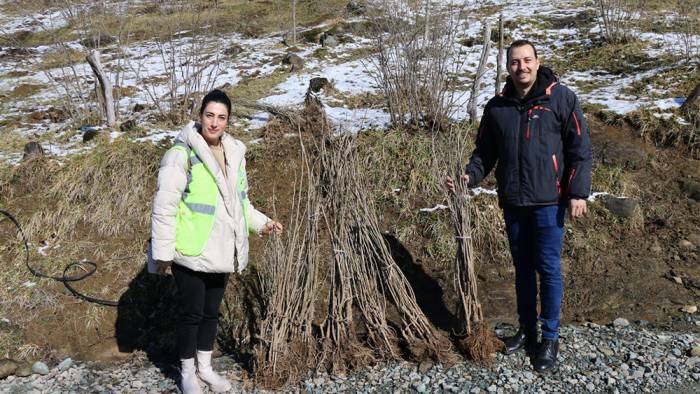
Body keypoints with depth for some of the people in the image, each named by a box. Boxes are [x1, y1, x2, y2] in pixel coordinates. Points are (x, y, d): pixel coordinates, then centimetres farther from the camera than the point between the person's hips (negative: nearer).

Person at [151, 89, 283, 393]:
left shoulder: (234, 154, 8)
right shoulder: (183, 153, -15)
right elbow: (164, 206, -15)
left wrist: (261, 222, 6)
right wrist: (163, 251, -16)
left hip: (222, 251, 6)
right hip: (191, 251, -6)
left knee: (211, 311, 18)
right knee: (192, 313, 6)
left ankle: (205, 367, 36)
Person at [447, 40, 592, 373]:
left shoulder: (561, 98, -5)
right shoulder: (496, 107, 5)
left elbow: (580, 149, -4)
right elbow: (485, 153, 11)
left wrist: (578, 193, -9)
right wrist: (469, 176, -7)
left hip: (548, 201, -4)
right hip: (512, 202, 4)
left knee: (548, 268, 1)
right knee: (523, 268, 15)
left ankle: (550, 338, 17)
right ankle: (527, 329, 31)